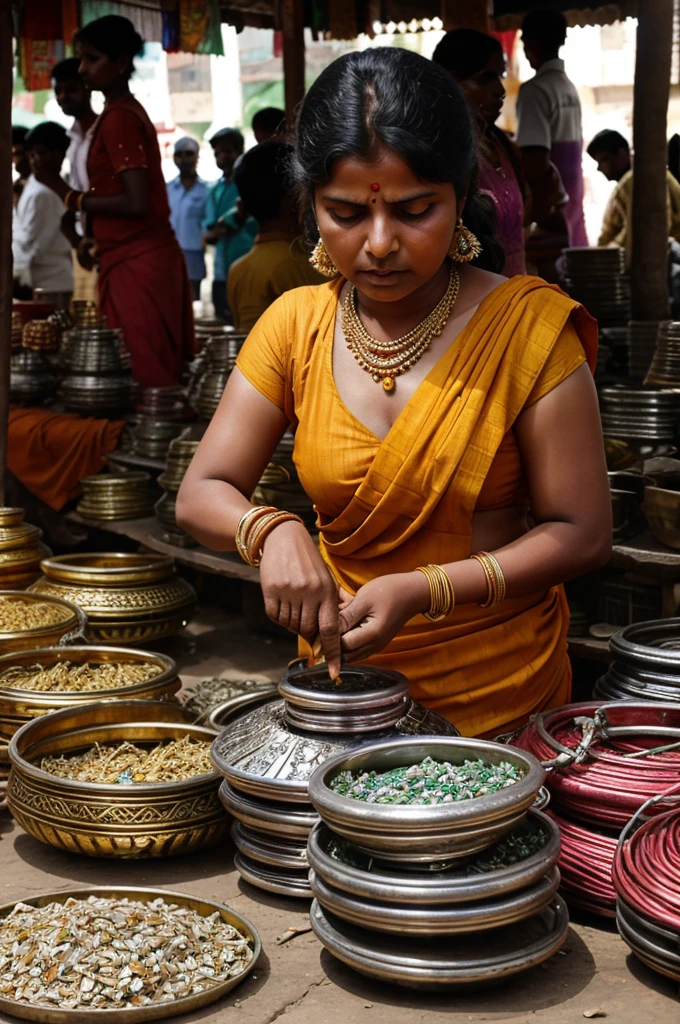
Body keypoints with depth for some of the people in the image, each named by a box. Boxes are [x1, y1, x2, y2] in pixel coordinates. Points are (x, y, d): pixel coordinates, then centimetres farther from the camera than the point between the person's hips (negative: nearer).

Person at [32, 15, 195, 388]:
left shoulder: (118, 119, -13)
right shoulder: (129, 111, 16)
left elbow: (136, 203, -20)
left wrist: (70, 197, -10)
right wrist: (99, 238, 12)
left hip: (135, 266, -10)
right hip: (149, 256, 10)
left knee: (141, 378, -5)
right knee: (159, 372, 12)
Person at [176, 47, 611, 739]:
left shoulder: (528, 325, -12)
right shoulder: (295, 325, -1)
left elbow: (583, 532, -12)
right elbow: (200, 496, -2)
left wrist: (423, 592, -24)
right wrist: (270, 531, -25)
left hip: (496, 695, -3)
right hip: (338, 672, 3)